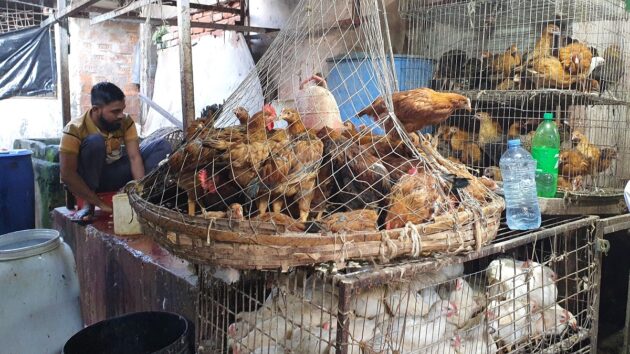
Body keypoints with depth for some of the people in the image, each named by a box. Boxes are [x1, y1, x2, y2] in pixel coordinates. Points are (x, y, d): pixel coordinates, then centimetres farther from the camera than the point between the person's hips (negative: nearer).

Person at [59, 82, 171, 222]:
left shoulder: (126, 122, -12)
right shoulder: (75, 130, -25)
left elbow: (134, 157, -19)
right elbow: (67, 175, -29)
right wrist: (100, 204, -32)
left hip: (116, 174, 4)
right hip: (88, 179, -4)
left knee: (162, 146, -10)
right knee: (95, 141, -35)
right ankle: (88, 204, -21)